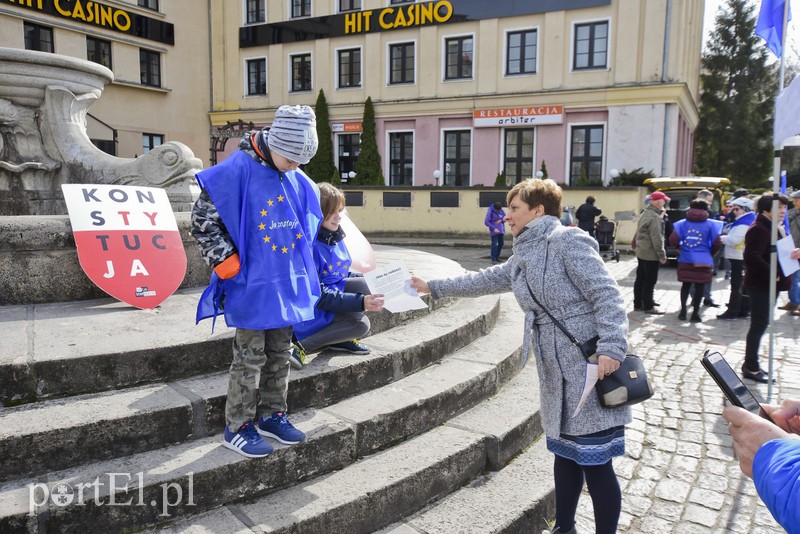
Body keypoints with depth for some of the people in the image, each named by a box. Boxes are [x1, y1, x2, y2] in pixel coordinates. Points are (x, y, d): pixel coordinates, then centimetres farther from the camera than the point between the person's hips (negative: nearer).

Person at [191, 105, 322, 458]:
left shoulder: (297, 181, 6)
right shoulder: (237, 171, -15)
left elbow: (307, 220, 21)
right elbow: (202, 219, -13)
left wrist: (301, 265, 17)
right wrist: (227, 262, -16)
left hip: (286, 282, 7)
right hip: (251, 284, -7)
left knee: (280, 355, 15)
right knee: (250, 357, 3)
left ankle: (271, 416, 32)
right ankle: (237, 427, 19)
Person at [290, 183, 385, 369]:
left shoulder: (336, 238, 3)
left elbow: (343, 276, 13)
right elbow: (318, 295, -24)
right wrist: (361, 302, -31)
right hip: (311, 310, -8)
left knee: (363, 282, -11)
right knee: (360, 324, -24)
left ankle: (342, 339, 2)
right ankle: (304, 346, -14)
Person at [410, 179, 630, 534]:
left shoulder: (568, 240, -12)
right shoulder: (524, 256, 15)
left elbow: (607, 295, -16)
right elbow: (486, 280, 25)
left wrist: (610, 349, -25)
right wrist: (432, 287, 27)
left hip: (589, 367, -9)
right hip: (556, 371, 9)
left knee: (595, 461, 0)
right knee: (564, 451, 19)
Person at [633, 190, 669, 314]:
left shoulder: (645, 213, 12)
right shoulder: (654, 217, -19)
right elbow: (657, 239, -21)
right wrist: (662, 255, -17)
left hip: (641, 252, 10)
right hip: (651, 254, -10)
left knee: (640, 279, 13)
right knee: (650, 281, -3)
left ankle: (638, 304, 19)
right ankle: (648, 306, 2)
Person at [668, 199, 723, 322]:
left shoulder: (683, 223, 1)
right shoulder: (710, 224, -2)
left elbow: (673, 240, -7)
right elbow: (717, 244, -5)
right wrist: (710, 253, 14)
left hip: (685, 260, 2)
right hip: (703, 261, -2)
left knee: (686, 285, 14)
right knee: (700, 287, 5)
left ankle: (683, 311, 13)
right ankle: (695, 313, 6)